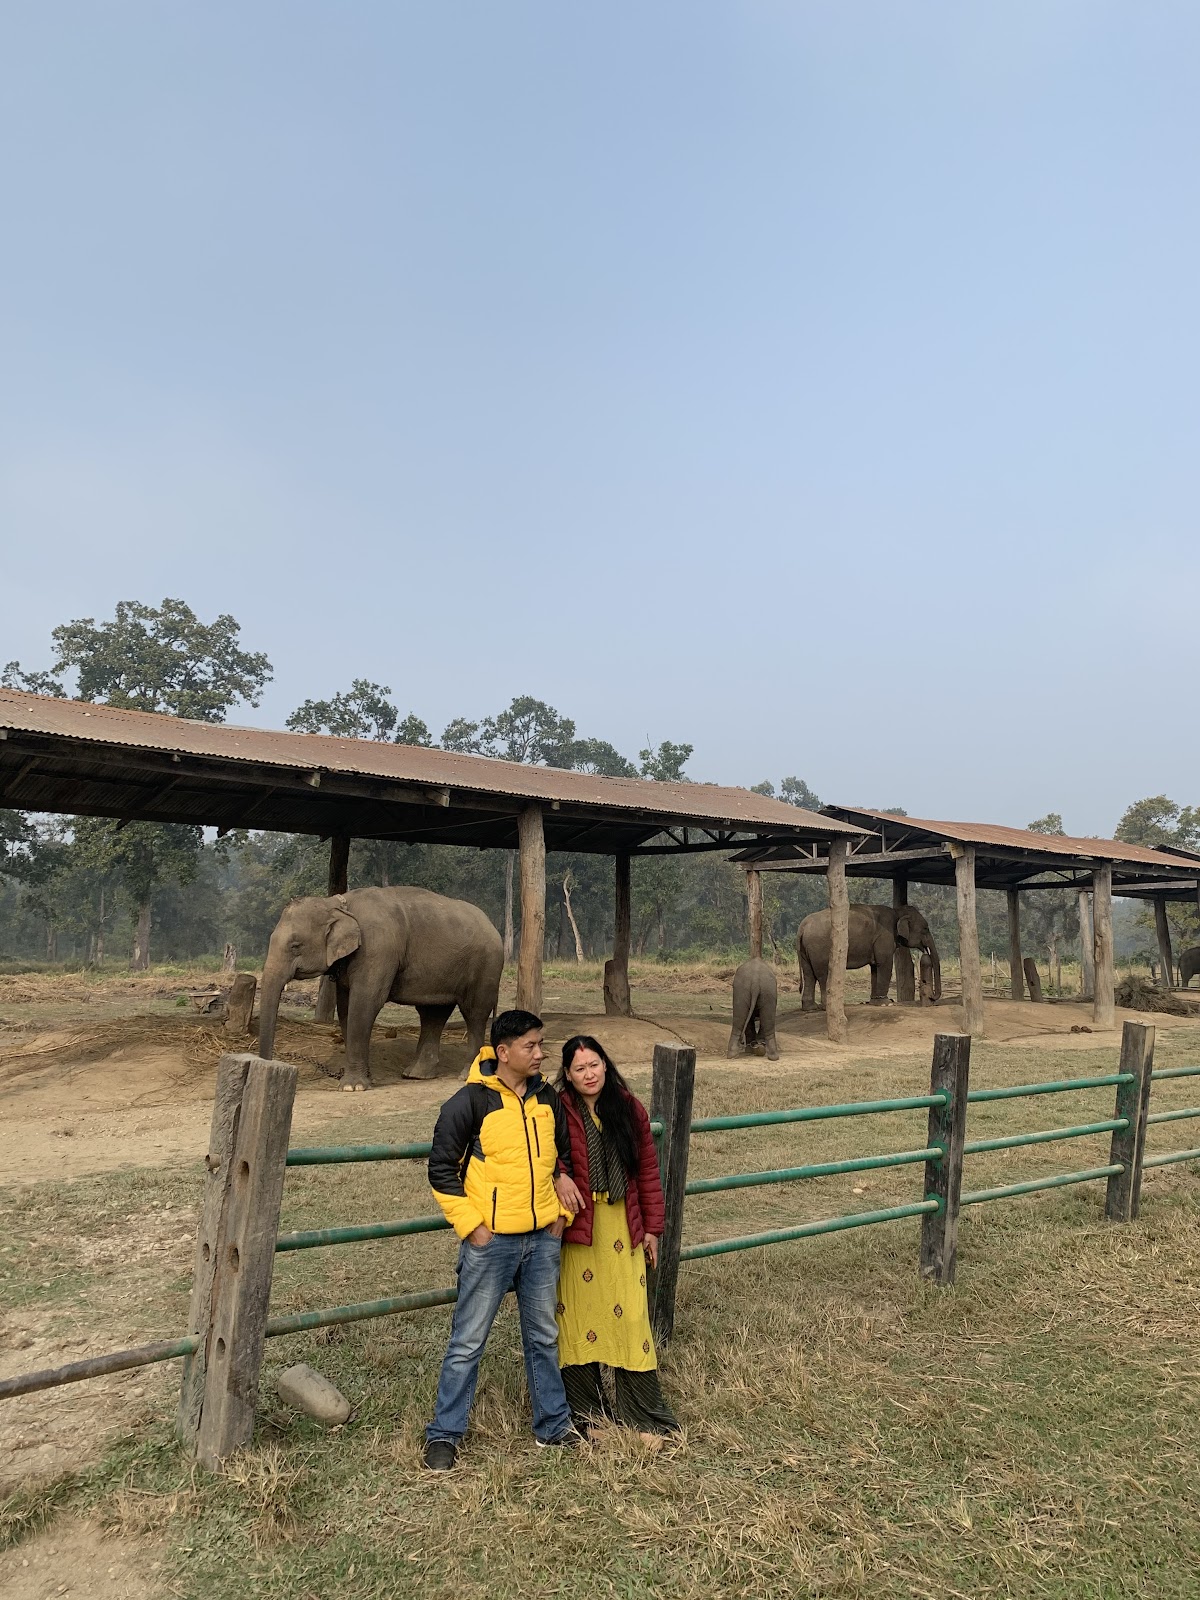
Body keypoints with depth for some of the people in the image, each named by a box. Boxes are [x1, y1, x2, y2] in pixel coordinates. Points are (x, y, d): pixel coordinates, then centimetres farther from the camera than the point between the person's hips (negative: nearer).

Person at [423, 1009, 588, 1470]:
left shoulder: (547, 1097, 4)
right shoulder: (471, 1101, -14)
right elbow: (441, 1170, -9)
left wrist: (560, 1212, 8)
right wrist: (470, 1225, -12)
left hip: (543, 1238, 5)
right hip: (491, 1241, -5)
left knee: (543, 1336, 18)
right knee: (468, 1341, 5)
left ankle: (553, 1423, 34)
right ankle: (444, 1434, 22)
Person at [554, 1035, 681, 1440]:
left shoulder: (629, 1110, 3)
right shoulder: (559, 1114, -8)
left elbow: (647, 1170, 8)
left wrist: (652, 1227, 8)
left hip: (622, 1227, 2)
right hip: (576, 1230, -2)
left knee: (631, 1315, 3)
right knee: (578, 1314, 7)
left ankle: (644, 1416, 17)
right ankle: (586, 1413, 25)